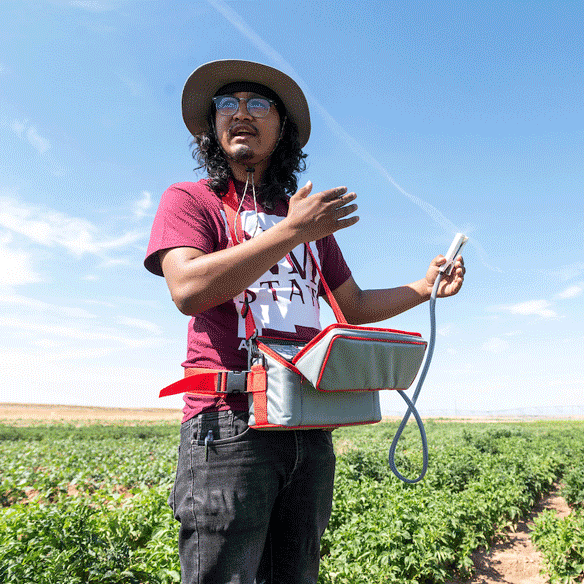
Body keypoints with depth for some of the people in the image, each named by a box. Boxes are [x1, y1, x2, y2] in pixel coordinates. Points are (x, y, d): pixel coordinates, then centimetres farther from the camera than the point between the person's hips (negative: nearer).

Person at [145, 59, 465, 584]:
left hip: (309, 428, 5)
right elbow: (188, 290, -15)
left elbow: (353, 307, 25)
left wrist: (426, 286, 12)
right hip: (229, 424, -4)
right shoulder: (189, 200, 5)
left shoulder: (313, 216, 19)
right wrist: (291, 231, -14)